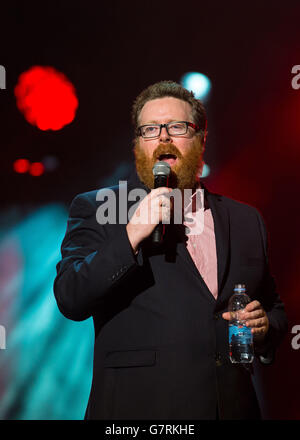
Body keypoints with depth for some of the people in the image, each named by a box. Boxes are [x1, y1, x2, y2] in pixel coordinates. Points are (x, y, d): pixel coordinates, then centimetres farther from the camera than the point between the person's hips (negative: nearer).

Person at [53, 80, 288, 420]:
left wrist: (266, 325, -3)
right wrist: (131, 236, -21)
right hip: (138, 407, -3)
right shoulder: (96, 208, -1)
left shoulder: (245, 220, 9)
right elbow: (70, 301, -12)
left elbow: (274, 308, 18)